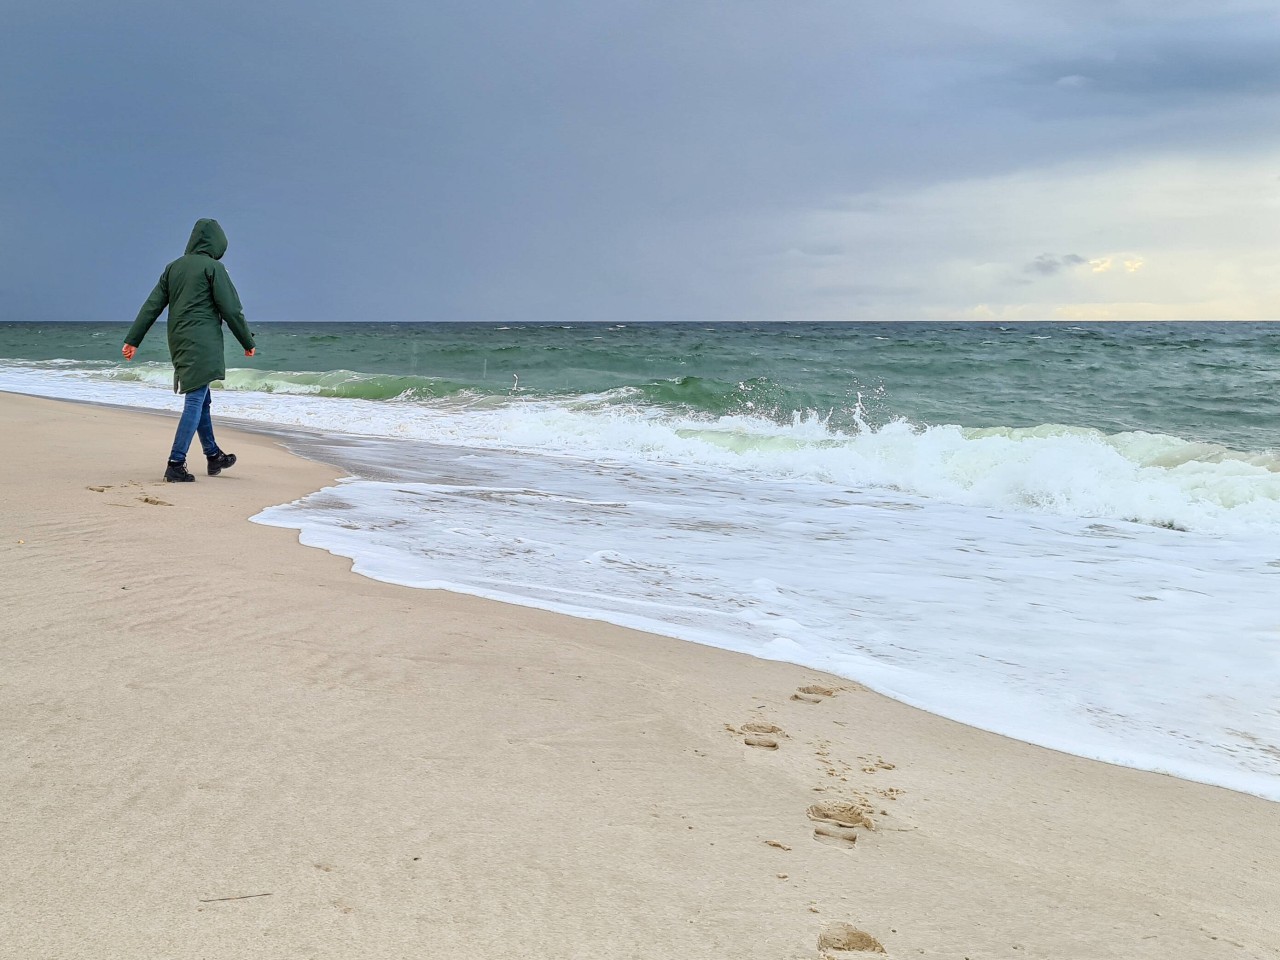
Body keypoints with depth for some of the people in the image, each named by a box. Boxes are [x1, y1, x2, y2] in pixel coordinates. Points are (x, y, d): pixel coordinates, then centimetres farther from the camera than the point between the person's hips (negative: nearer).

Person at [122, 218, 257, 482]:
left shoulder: (173, 267, 13)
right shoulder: (213, 267, -6)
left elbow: (151, 306, 10)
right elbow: (231, 310, -8)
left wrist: (133, 340, 11)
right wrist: (248, 343, 2)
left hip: (179, 344, 7)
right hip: (202, 345, -7)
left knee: (201, 400, 18)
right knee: (195, 401, -7)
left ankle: (213, 456, 30)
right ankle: (175, 464, -13)